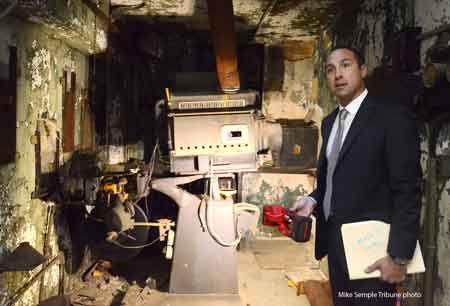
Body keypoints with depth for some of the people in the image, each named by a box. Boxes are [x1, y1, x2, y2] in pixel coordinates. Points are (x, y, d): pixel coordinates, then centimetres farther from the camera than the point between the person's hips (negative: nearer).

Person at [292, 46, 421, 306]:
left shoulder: (393, 116, -12)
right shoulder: (330, 122, 11)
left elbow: (408, 190, -16)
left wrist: (399, 255, -18)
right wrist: (313, 201, 0)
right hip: (335, 241, 7)